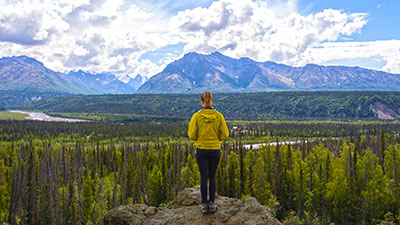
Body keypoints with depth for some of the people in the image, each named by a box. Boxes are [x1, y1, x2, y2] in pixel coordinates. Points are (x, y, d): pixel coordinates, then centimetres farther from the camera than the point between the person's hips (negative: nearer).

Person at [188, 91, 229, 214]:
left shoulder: (196, 116, -9)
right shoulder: (219, 116, -5)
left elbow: (192, 135, -9)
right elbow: (225, 134, -5)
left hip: (201, 150, -1)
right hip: (215, 150, 1)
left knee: (204, 178, 6)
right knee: (212, 177, 14)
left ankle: (204, 205, 10)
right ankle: (212, 203, 14)